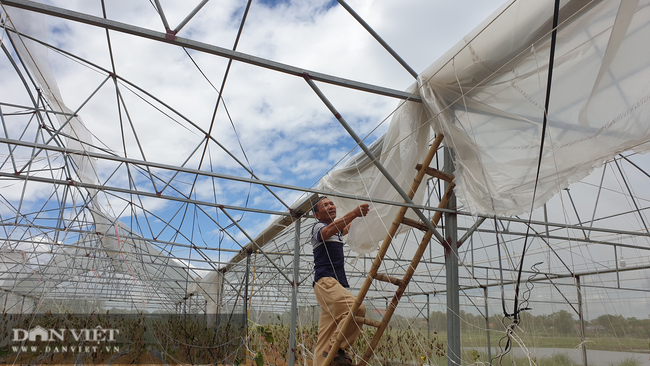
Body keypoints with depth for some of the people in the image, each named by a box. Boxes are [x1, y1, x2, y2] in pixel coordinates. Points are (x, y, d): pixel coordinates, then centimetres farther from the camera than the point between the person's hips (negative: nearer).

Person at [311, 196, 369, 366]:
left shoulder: (338, 231, 24)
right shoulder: (317, 227, -2)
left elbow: (346, 228, 48)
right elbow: (329, 230, -26)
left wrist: (358, 213, 46)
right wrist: (354, 213, -38)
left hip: (338, 284, 9)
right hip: (325, 281, -9)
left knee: (326, 336, 2)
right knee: (357, 308, -28)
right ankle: (336, 348, -18)